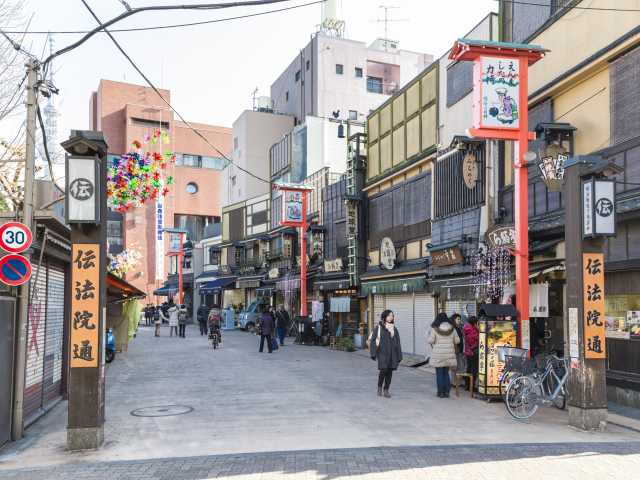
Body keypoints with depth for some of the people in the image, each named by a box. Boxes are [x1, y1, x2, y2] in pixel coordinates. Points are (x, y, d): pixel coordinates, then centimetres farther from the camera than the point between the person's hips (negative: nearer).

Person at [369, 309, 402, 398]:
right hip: (382, 352, -4)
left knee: (390, 372, 2)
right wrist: (373, 353, -10)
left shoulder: (394, 329, 12)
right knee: (383, 370, -14)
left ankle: (386, 390, 12)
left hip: (392, 353, 4)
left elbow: (397, 343, 12)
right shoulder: (379, 327, 0)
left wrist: (399, 356, 8)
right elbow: (373, 340, -3)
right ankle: (379, 387, 8)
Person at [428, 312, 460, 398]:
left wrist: (429, 334, 9)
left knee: (439, 373, 5)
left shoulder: (434, 329, -9)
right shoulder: (452, 329, 2)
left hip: (438, 354, -3)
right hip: (449, 353, 3)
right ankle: (446, 391, 14)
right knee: (446, 373, 14)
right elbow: (457, 341, 5)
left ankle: (441, 392, 7)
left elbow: (431, 341, -10)